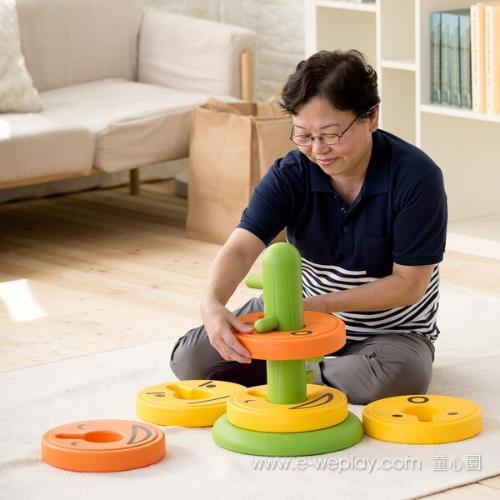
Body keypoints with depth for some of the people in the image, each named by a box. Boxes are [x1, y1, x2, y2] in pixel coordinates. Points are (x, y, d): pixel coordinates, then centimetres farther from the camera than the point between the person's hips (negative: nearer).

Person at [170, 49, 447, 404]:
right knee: (189, 359, -10)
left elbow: (409, 284, -21)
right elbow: (241, 248, -27)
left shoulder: (416, 178, -23)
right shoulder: (290, 175, -14)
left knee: (398, 376, -39)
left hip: (391, 330, -3)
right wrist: (213, 303, -49)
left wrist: (322, 304, -29)